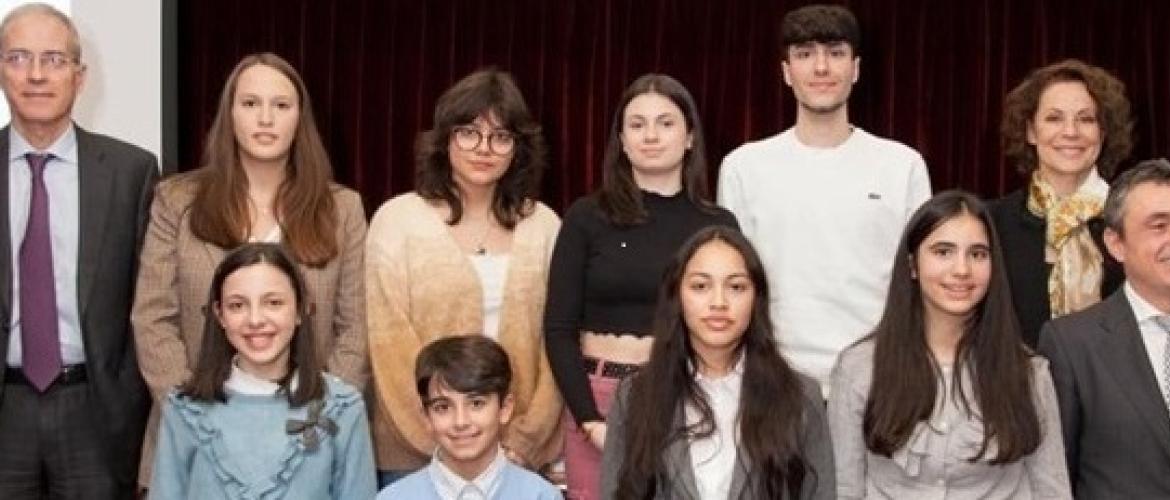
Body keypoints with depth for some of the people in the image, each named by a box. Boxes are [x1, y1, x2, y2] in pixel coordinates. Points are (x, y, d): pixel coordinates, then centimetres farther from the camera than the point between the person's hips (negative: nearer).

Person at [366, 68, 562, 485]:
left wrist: (526, 440, -7)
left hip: (520, 456, 2)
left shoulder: (544, 225, 4)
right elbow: (391, 342, -7)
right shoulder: (397, 219, -3)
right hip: (418, 452, -2)